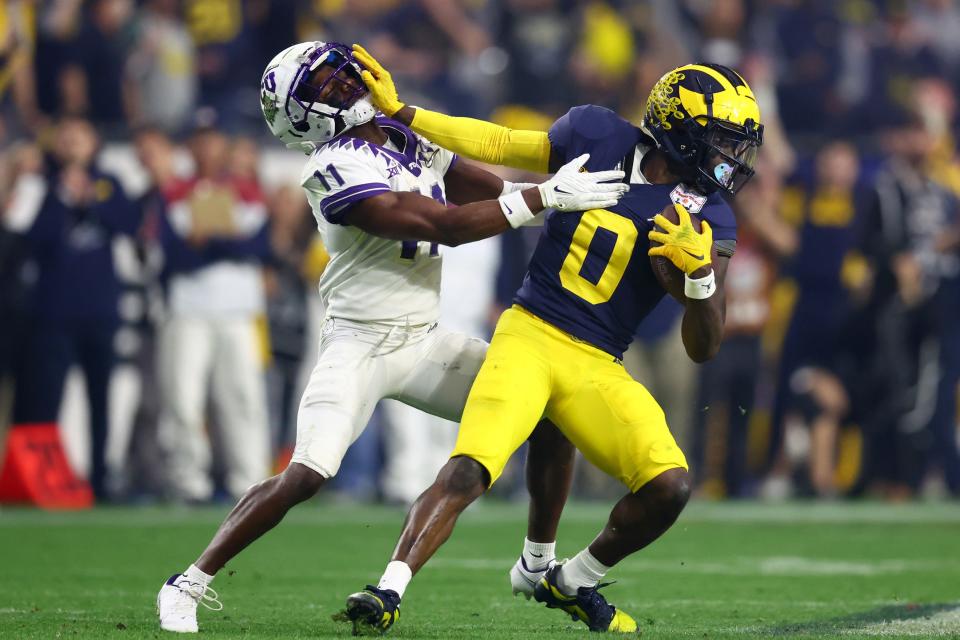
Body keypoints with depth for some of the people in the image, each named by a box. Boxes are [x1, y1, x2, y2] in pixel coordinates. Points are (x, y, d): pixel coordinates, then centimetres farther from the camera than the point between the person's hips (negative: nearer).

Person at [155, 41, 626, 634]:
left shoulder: (411, 135, 6)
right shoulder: (335, 173, -19)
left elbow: (485, 189, 12)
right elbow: (444, 225, -24)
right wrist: (545, 197, -26)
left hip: (426, 341, 7)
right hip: (360, 346, -7)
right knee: (306, 476, -19)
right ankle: (190, 585, -4)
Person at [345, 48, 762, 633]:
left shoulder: (708, 218, -1)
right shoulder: (597, 137, -2)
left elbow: (704, 348, -3)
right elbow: (500, 145, 13)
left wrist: (700, 273, -22)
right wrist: (398, 111, 12)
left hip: (598, 369, 2)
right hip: (529, 337, -2)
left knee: (670, 486, -16)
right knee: (468, 471, -24)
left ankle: (573, 582, 9)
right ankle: (389, 591, -21)